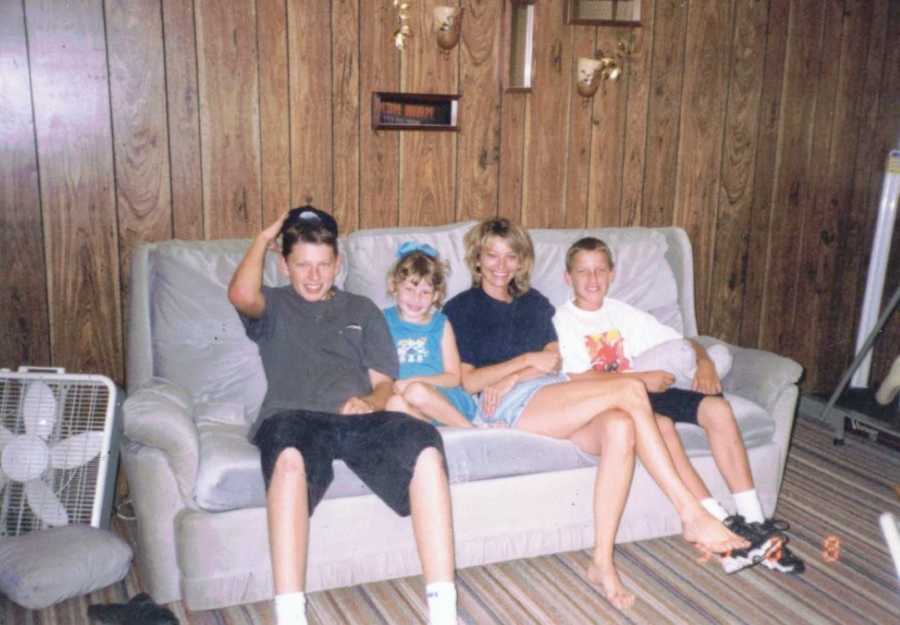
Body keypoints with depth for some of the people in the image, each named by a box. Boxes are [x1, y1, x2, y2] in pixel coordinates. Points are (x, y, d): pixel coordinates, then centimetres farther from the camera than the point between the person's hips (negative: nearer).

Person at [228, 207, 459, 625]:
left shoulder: (362, 310, 29)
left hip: (359, 418, 2)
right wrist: (265, 236, 13)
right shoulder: (274, 306, 23)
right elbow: (240, 295, -3)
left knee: (425, 446, -32)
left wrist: (369, 402, -6)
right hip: (294, 418, -1)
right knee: (290, 457, -41)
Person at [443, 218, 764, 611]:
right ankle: (692, 514, -24)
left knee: (620, 427, -32)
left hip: (554, 396, 5)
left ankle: (603, 562, -29)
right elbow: (467, 381, 2)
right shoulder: (461, 309, 12)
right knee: (631, 391, -25)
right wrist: (528, 361, -6)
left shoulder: (534, 303, 26)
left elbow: (553, 362, 12)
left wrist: (512, 377, -8)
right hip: (514, 405, -5)